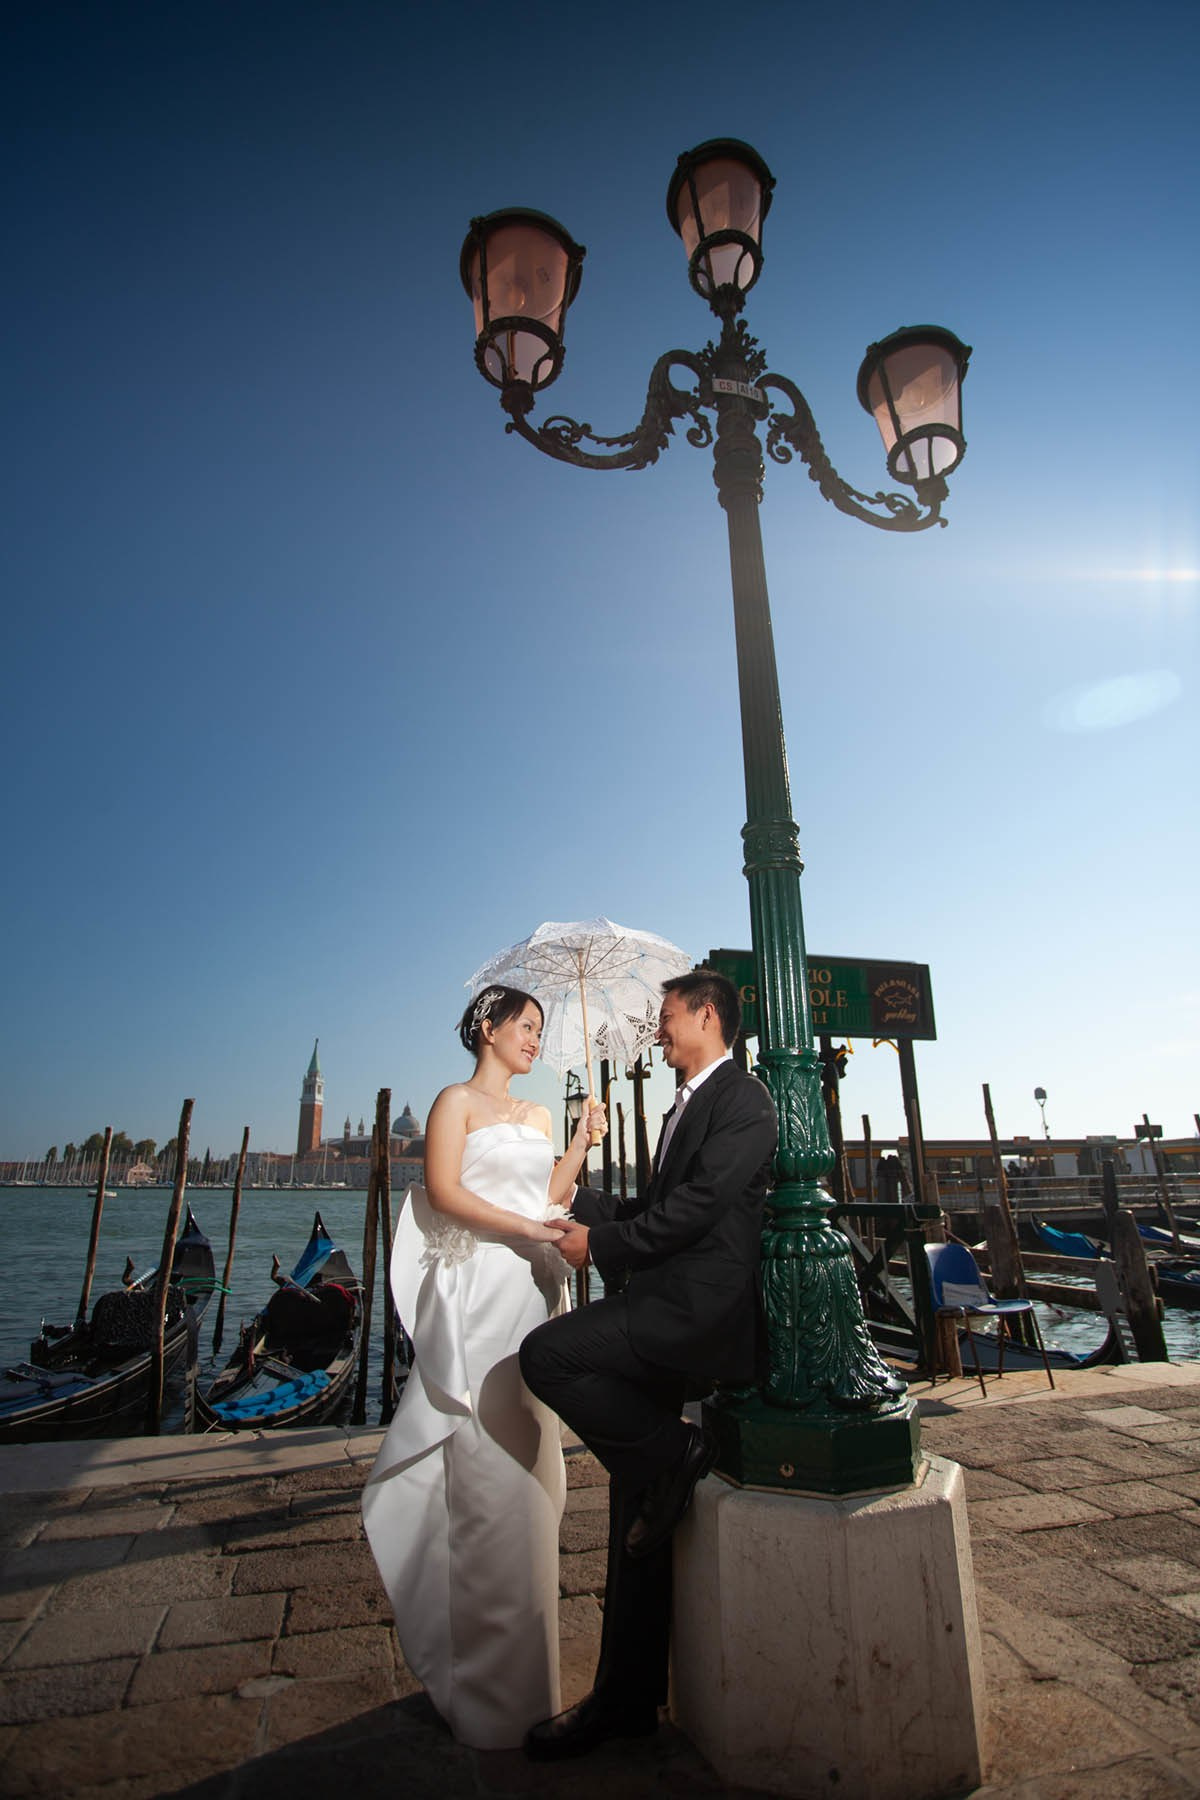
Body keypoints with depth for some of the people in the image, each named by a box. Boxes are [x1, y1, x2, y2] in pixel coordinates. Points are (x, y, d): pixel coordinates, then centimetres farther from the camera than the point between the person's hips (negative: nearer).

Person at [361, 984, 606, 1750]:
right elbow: (443, 1191, -13)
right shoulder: (458, 1101, -2)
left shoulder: (537, 1115, 17)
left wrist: (582, 1142, 6)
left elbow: (548, 1201, 15)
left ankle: (528, 1659, 27)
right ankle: (494, 1686, 11)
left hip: (536, 1290, 7)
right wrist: (525, 1228, -18)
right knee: (488, 1471, -3)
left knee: (533, 1467, 12)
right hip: (479, 1291, -7)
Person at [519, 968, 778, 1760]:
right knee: (638, 1514, 13)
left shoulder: (743, 1099, -9)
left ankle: (677, 1458, -5)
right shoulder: (688, 1105, 21)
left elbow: (698, 1204, -19)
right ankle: (627, 1700, 26)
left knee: (547, 1354, -21)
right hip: (669, 1310, 9)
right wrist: (579, 1201, 17)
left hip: (702, 1304, -9)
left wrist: (601, 1244, -12)